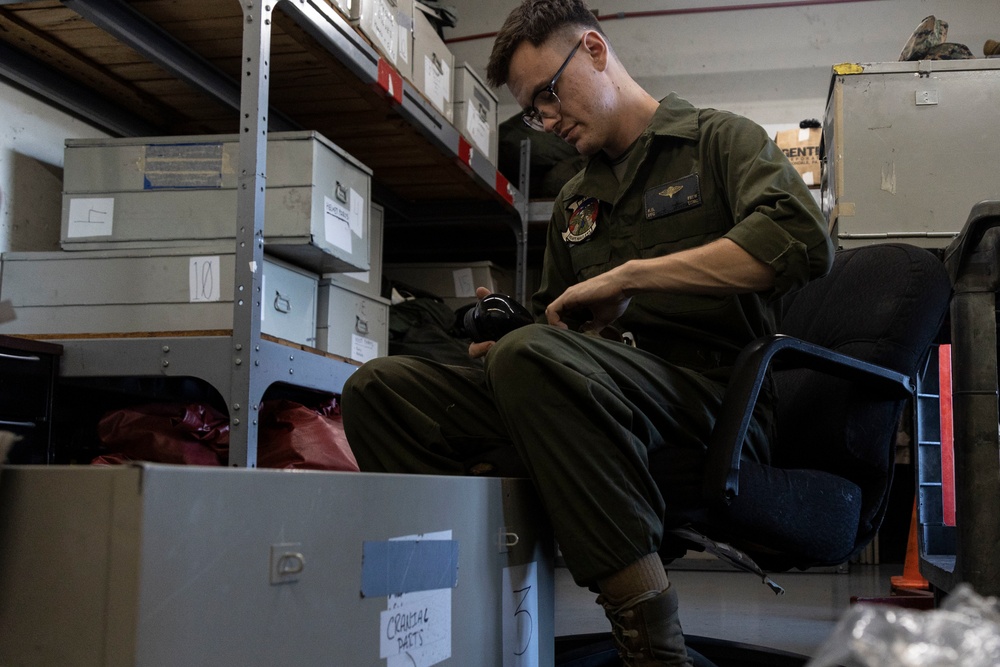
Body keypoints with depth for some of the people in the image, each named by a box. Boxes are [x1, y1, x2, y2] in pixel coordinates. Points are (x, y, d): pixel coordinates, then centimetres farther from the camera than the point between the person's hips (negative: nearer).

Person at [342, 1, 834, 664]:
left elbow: (800, 240, -12)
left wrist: (630, 274, -13)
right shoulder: (573, 203, 27)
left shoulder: (717, 138, 9)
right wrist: (500, 341, 6)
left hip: (710, 395, -6)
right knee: (379, 388, -10)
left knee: (534, 359, -37)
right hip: (595, 400, 6)